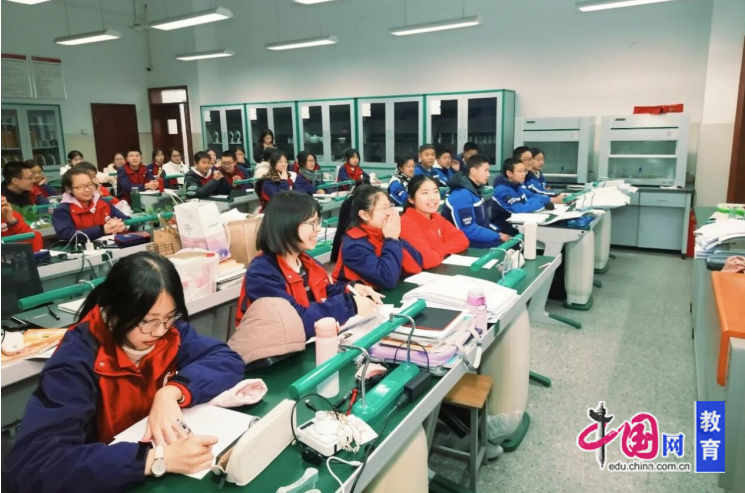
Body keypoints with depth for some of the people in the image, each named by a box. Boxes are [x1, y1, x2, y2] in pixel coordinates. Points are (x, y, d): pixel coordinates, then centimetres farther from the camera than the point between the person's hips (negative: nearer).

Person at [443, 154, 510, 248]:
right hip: (467, 243, -10)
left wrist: (498, 233, 2)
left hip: (479, 237, 10)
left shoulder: (475, 190, 10)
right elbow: (469, 231, -24)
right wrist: (498, 237, -17)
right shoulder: (462, 196, -21)